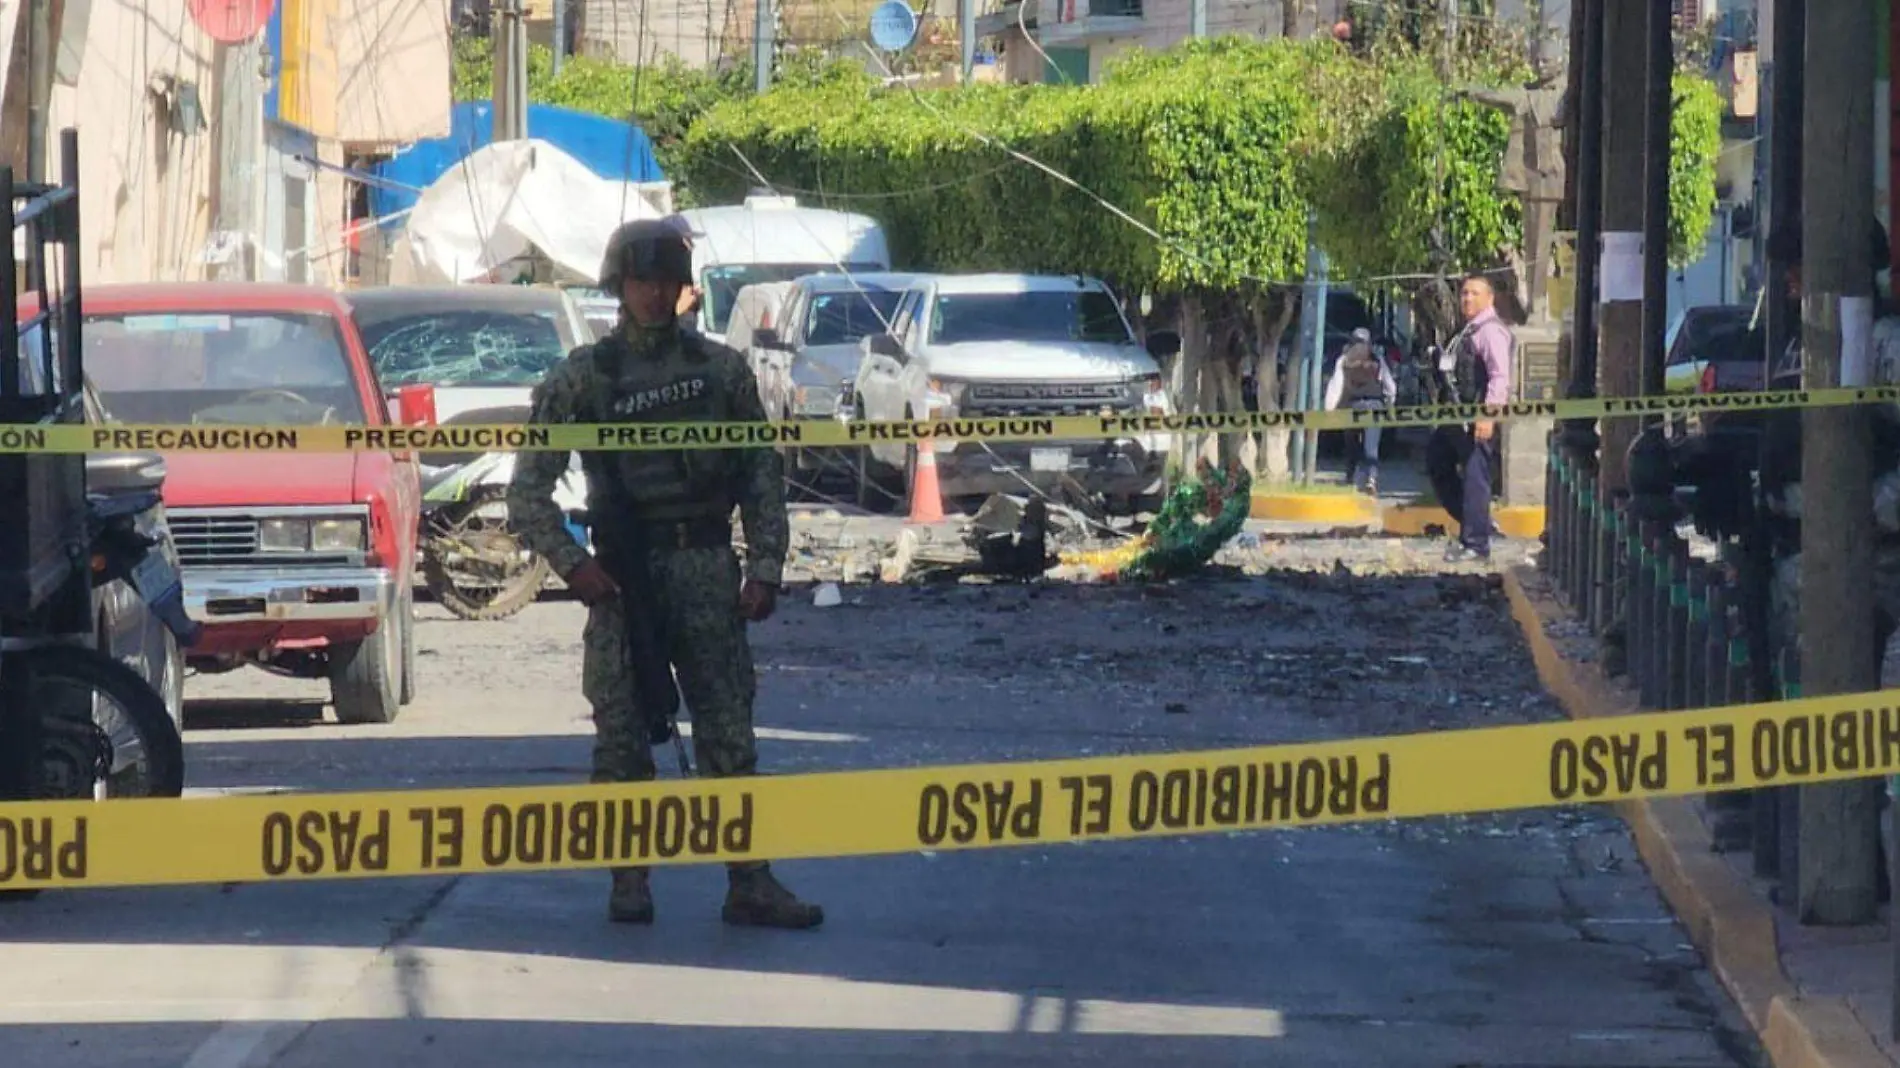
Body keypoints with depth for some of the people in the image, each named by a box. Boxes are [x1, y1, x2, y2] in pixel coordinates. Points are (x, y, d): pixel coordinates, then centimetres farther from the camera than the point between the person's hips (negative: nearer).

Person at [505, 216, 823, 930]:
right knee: (622, 737, 0)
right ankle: (628, 883, 9)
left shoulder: (721, 370, 9)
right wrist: (570, 563, -9)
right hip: (622, 576, -1)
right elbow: (529, 489, 3)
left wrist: (764, 568, 1)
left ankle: (750, 885, -1)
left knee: (728, 735, -2)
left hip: (707, 572, 1)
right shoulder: (580, 378, 4)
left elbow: (763, 472, 10)